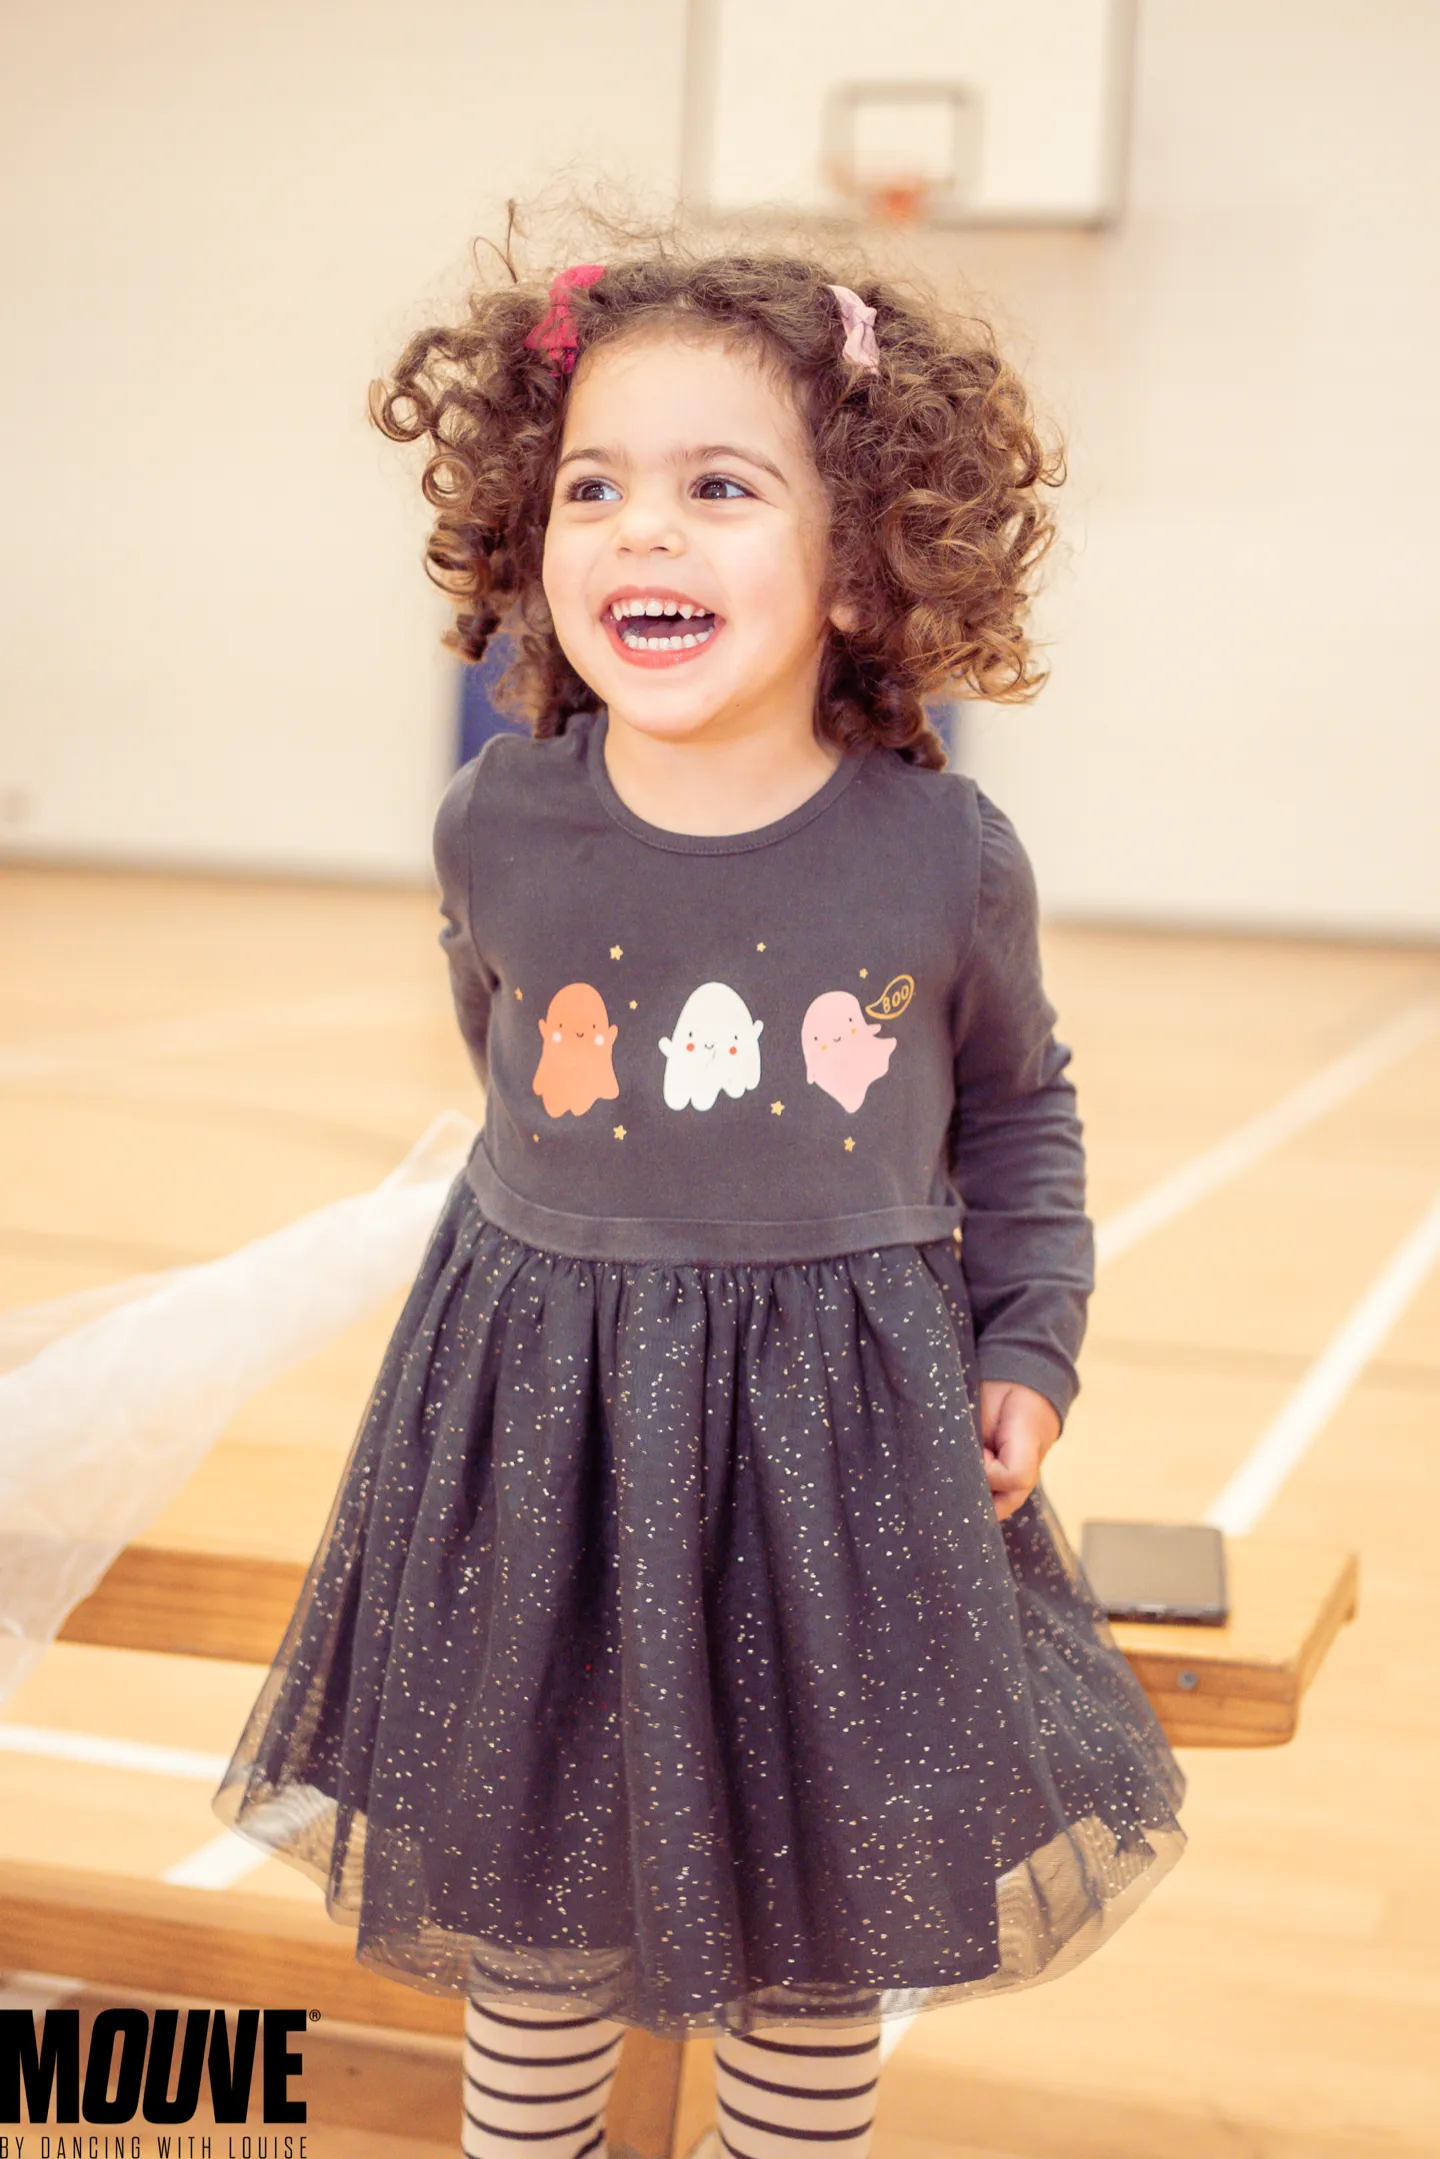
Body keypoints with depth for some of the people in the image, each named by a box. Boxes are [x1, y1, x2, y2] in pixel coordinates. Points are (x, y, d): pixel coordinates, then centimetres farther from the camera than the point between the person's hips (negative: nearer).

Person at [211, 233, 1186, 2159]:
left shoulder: (944, 857, -12)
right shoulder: (499, 828, -10)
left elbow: (1020, 1105, 7)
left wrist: (1029, 1349, 2)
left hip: (851, 1439, 0)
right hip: (542, 1435, 1)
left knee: (824, 1921, 15)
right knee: (530, 1896, 16)